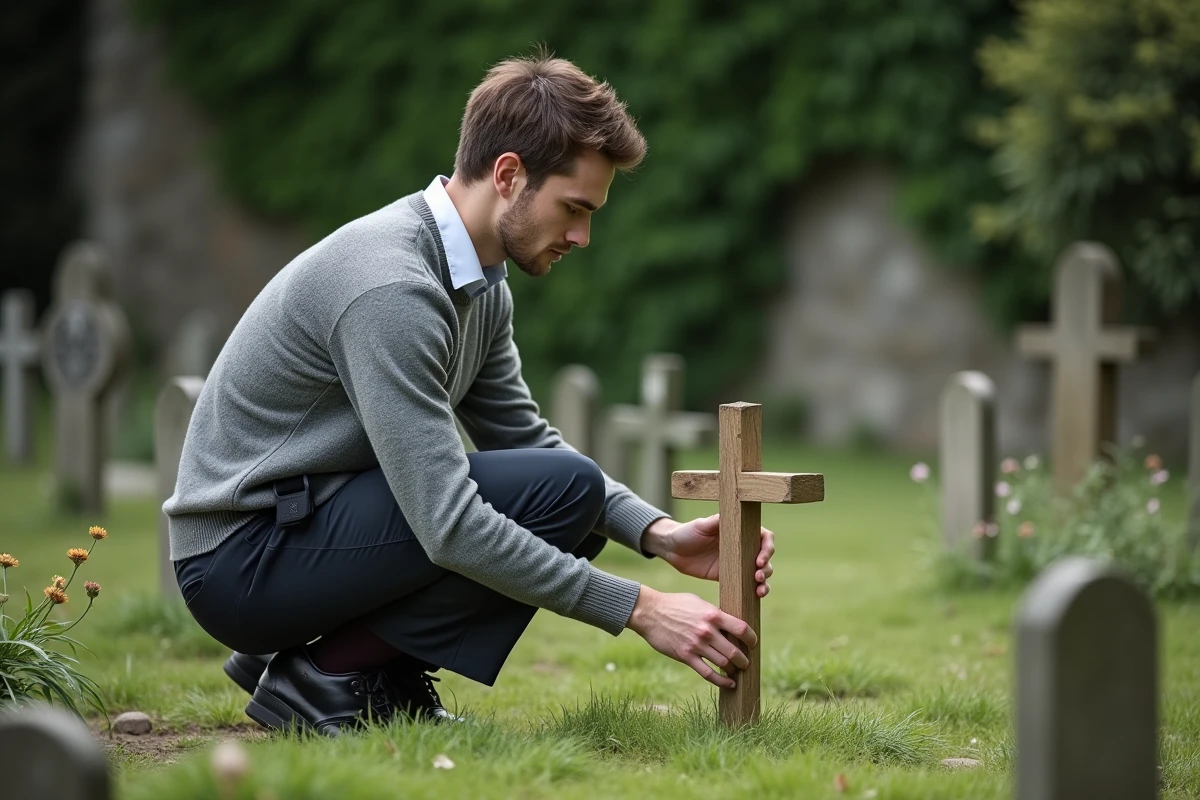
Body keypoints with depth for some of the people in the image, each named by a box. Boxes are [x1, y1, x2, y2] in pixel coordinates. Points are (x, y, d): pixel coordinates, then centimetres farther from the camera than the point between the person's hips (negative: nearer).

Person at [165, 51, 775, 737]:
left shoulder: (479, 283, 6)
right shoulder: (391, 288, -25)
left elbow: (526, 438, 14)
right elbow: (449, 524, -28)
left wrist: (660, 535, -2)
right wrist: (639, 609, -25)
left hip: (310, 527, 10)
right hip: (243, 558, -10)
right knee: (564, 489, -20)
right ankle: (331, 676, -11)